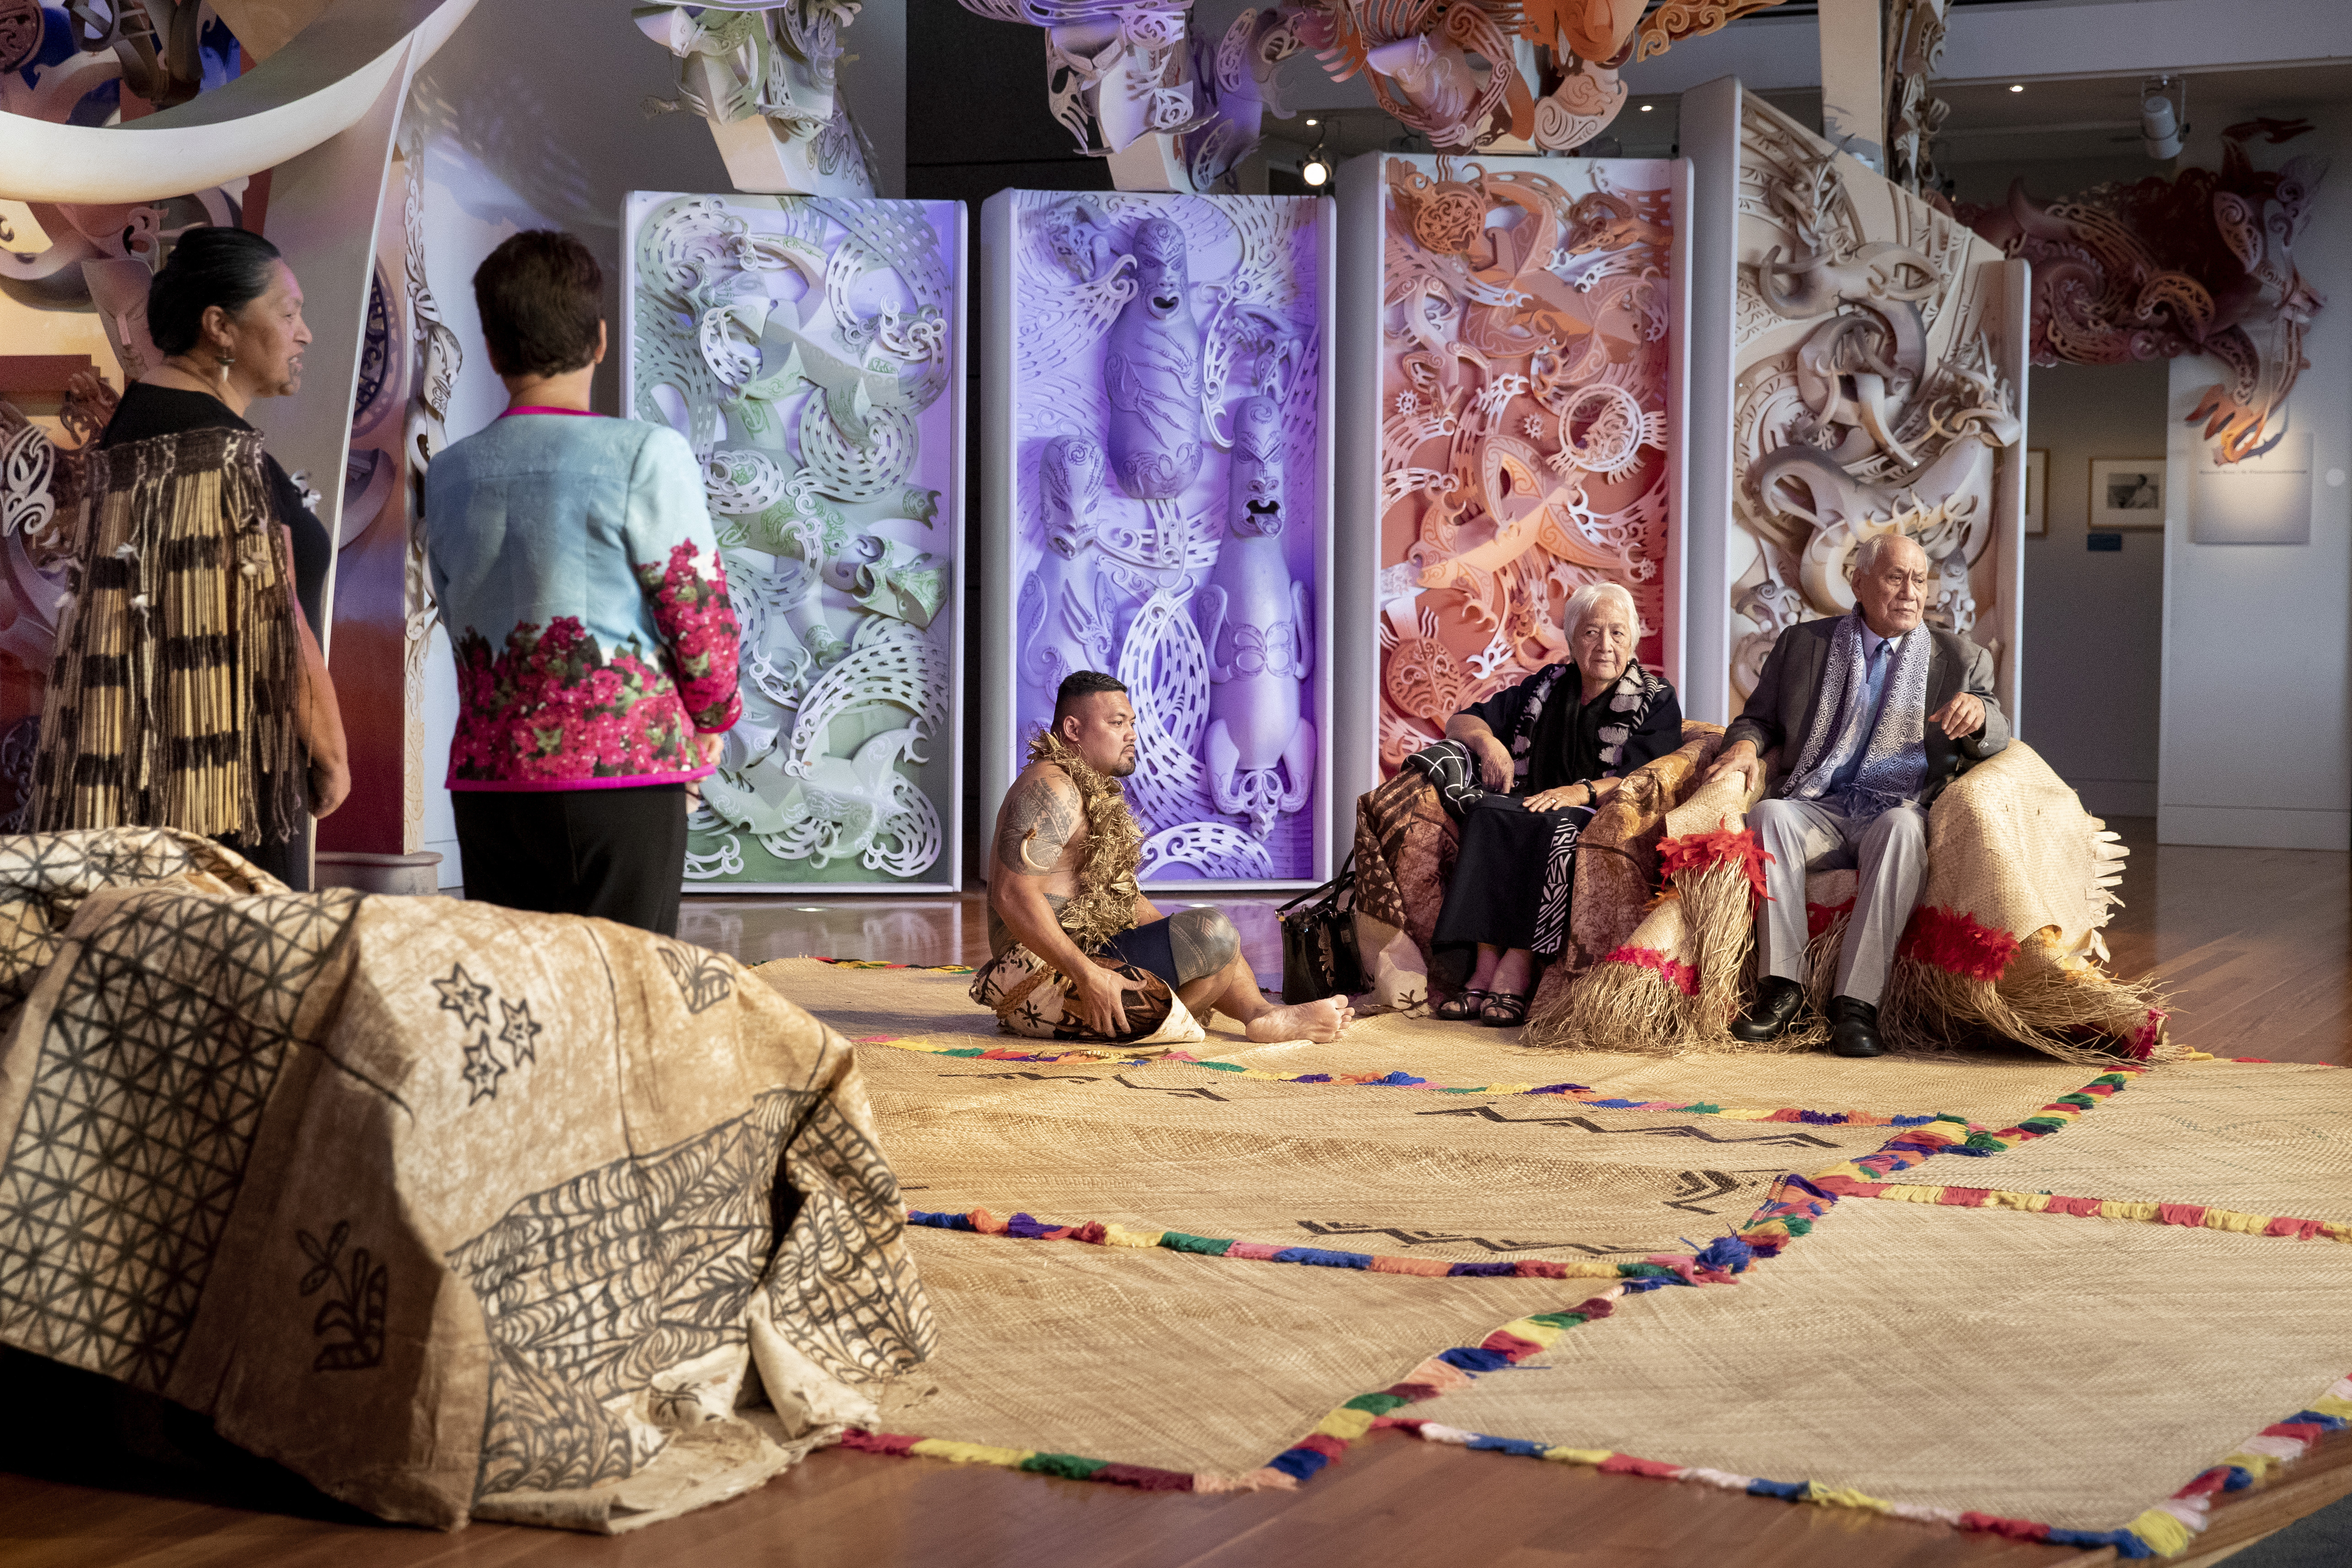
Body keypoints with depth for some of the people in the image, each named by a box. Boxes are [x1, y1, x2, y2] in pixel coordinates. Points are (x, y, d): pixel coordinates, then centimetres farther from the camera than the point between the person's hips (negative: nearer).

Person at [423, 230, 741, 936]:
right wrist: (711, 721, 11)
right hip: (624, 772, -4)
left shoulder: (447, 476, 8)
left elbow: (465, 627, 14)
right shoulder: (645, 456, -8)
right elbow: (702, 614, -6)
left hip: (488, 778, 5)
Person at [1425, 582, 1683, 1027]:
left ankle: (1516, 974, -41)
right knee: (1487, 814, -30)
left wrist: (1581, 792, -26)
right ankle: (1486, 969, -38)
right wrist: (1487, 740, -4)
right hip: (1534, 806, 4)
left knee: (1558, 827, -38)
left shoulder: (1656, 702, 6)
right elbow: (1460, 722, 20)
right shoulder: (1544, 688, 19)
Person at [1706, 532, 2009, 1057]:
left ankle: (1856, 1005, -41)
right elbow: (1760, 716, 20)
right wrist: (1745, 743, -5)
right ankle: (1781, 988, -31)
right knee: (1770, 814, -33)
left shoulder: (1960, 658, 14)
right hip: (1819, 811, 1)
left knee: (1903, 827, -37)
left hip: (1900, 812, -1)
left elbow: (1997, 740, 7)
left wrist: (1978, 714, -18)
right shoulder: (1803, 644, 15)